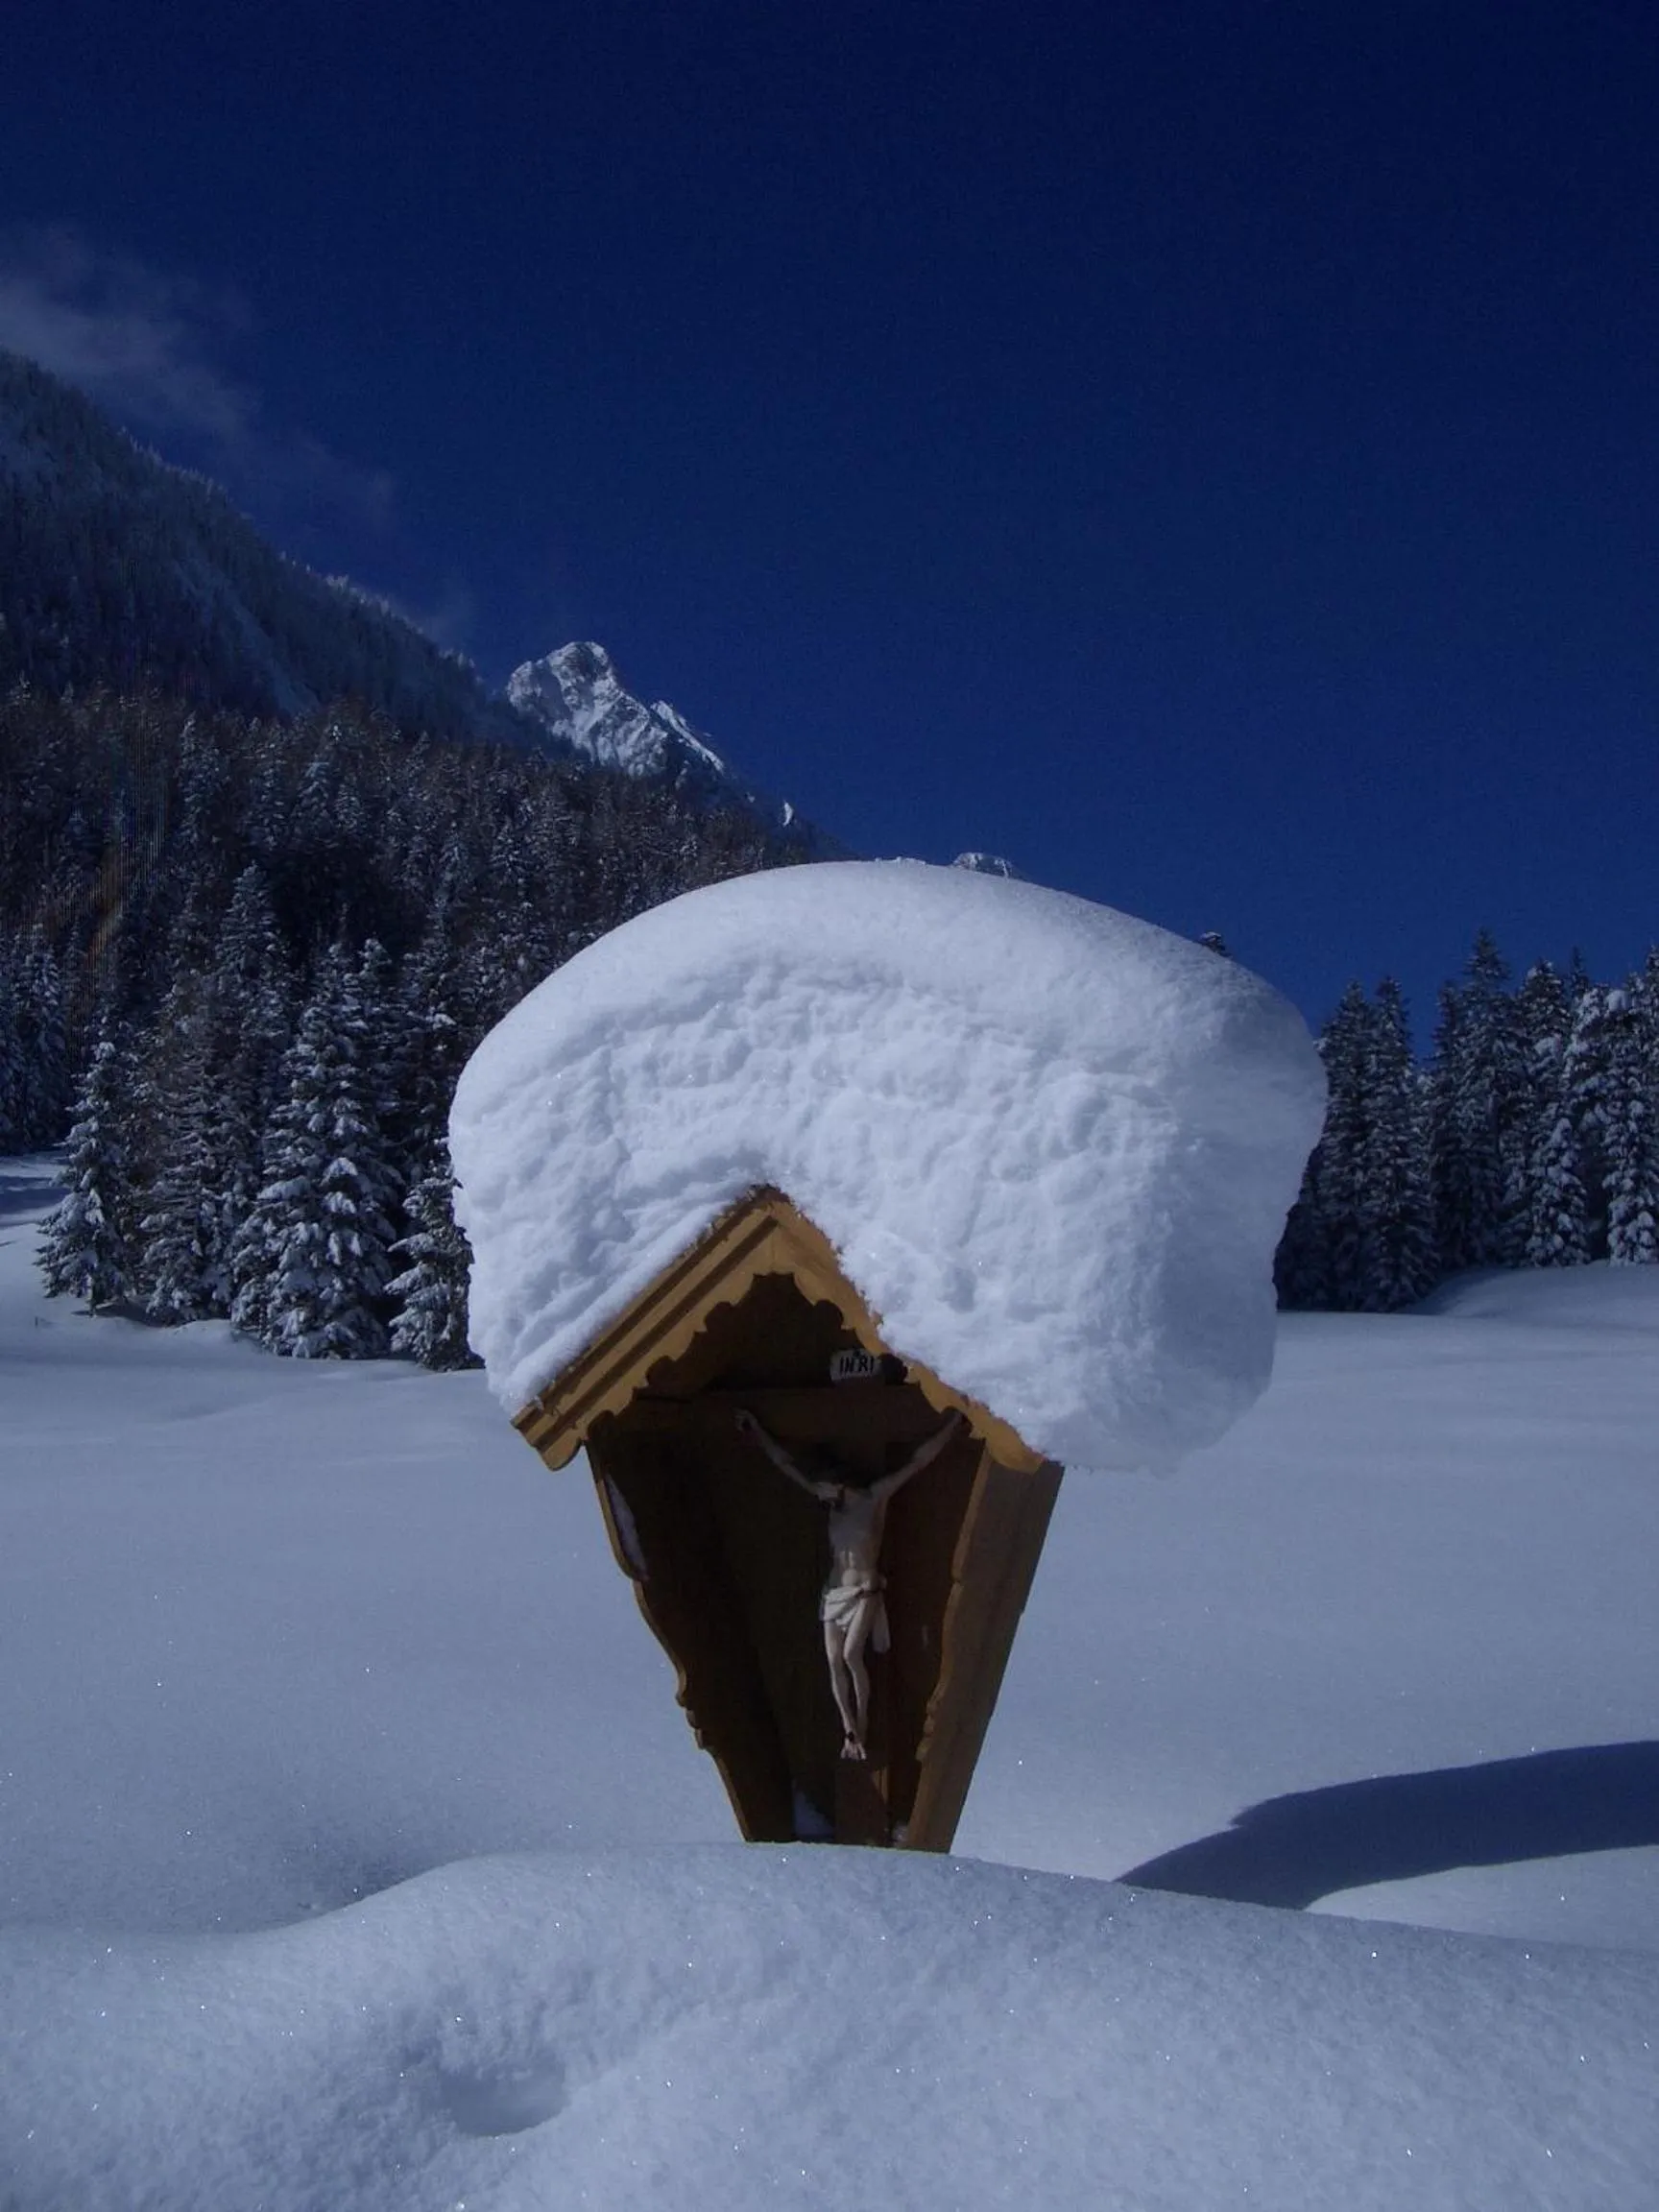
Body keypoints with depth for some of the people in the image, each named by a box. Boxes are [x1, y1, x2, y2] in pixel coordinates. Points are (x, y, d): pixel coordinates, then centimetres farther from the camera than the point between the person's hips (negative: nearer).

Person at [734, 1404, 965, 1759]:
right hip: (834, 1593, 5)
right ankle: (849, 1731, 6)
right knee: (834, 1662, -2)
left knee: (852, 1654, -20)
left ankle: (861, 1727, -9)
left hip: (865, 1592, -5)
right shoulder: (833, 1504, 7)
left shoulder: (875, 1497, -7)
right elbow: (786, 1464, 12)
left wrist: (950, 1427, -12)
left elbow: (918, 1461, -9)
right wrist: (758, 1433, 15)